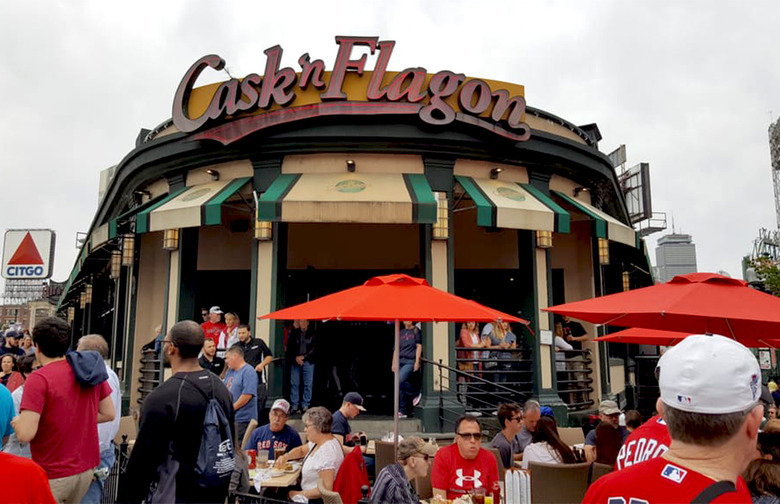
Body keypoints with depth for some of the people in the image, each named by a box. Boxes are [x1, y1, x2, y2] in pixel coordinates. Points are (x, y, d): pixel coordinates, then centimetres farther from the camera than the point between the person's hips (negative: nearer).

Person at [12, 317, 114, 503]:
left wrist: (16, 422, 0)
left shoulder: (38, 379, -17)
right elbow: (109, 413, 6)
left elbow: (26, 434, -21)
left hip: (53, 475, -6)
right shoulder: (90, 369, 0)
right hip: (87, 469, 6)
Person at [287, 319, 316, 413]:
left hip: (308, 362, -1)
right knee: (294, 384, 1)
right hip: (295, 362, 1)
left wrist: (303, 357, -7)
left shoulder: (312, 334, 4)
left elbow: (313, 349, 1)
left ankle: (305, 406, 7)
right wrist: (295, 358, -6)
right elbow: (289, 347, 7)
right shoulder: (294, 333, 8)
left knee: (308, 384, -1)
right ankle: (295, 406, 8)